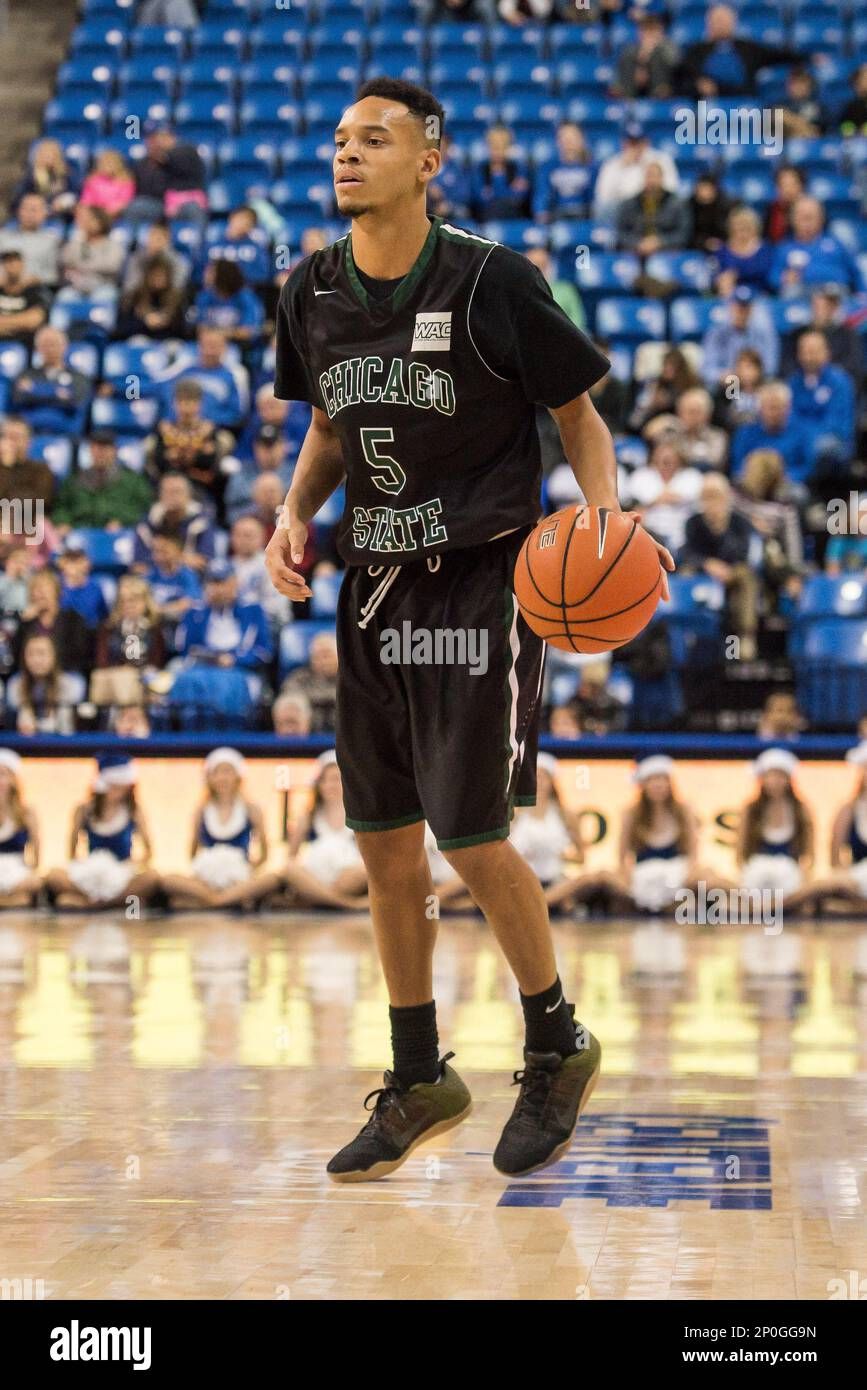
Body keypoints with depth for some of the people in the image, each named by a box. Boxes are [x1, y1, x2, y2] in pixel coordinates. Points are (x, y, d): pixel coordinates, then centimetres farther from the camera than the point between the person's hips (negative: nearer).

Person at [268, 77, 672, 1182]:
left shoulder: (494, 283, -12)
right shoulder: (312, 294, 3)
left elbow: (579, 418, -2)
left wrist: (605, 520, -19)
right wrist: (295, 515, 1)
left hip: (484, 582, -5)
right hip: (375, 586, 6)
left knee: (472, 837, -8)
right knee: (384, 842, 8)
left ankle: (558, 1050, 15)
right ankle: (420, 1082, 22)